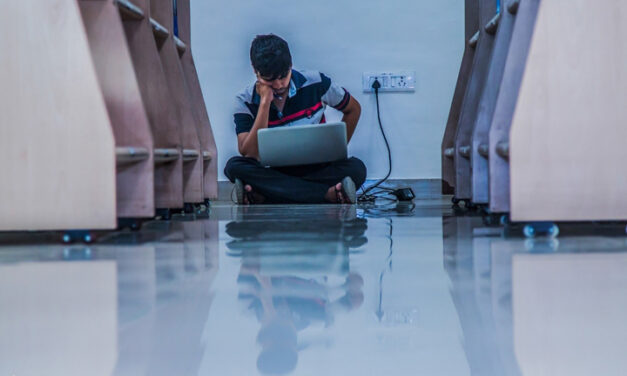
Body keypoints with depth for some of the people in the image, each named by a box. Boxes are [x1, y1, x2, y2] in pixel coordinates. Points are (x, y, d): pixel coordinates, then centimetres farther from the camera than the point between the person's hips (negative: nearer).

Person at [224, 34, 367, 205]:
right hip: (274, 173, 0)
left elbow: (353, 109, 12)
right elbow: (249, 155, -18)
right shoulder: (245, 101, -6)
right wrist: (265, 103, -21)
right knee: (234, 166, -30)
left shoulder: (315, 84, -4)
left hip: (317, 171, 1)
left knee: (356, 168, -30)